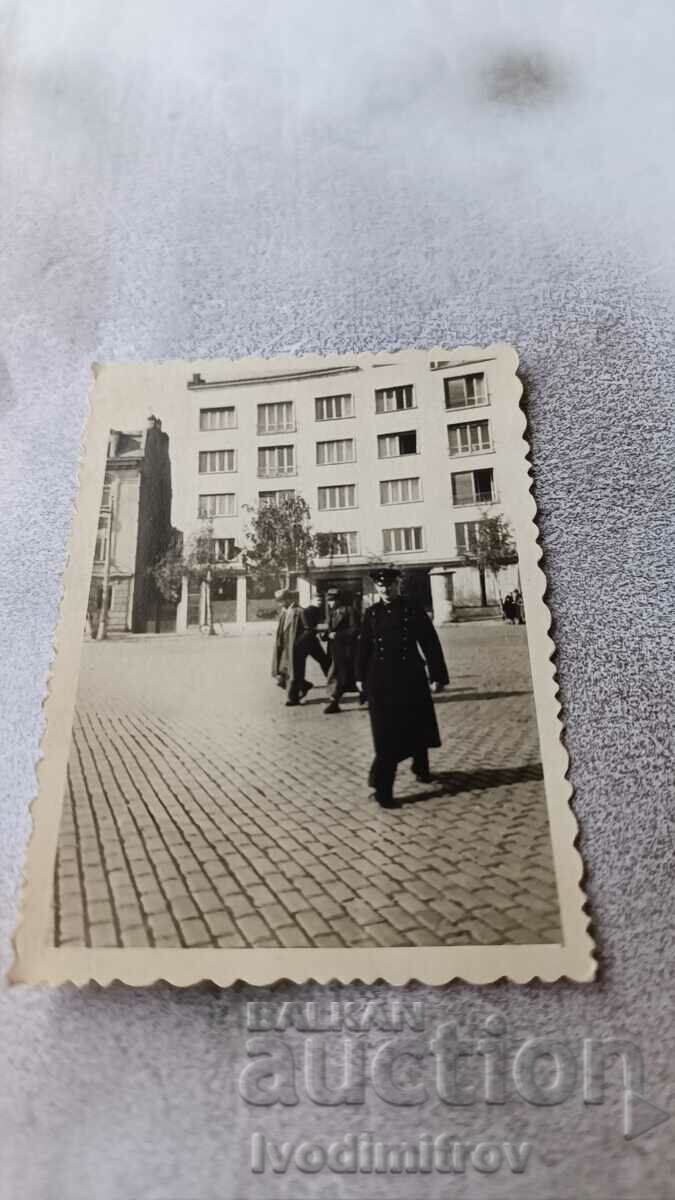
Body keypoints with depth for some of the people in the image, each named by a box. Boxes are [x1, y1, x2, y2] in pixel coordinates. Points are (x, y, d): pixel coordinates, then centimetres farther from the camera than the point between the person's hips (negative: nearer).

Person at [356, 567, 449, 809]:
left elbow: (431, 644, -2)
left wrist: (438, 676, -4)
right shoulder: (371, 614, 2)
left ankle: (421, 768, 44)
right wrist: (361, 677, 12)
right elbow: (364, 647, 9)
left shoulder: (413, 611, -2)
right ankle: (382, 788, 3)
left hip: (411, 678, 1)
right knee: (386, 735, -3)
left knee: (419, 727, 16)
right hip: (380, 681, 0)